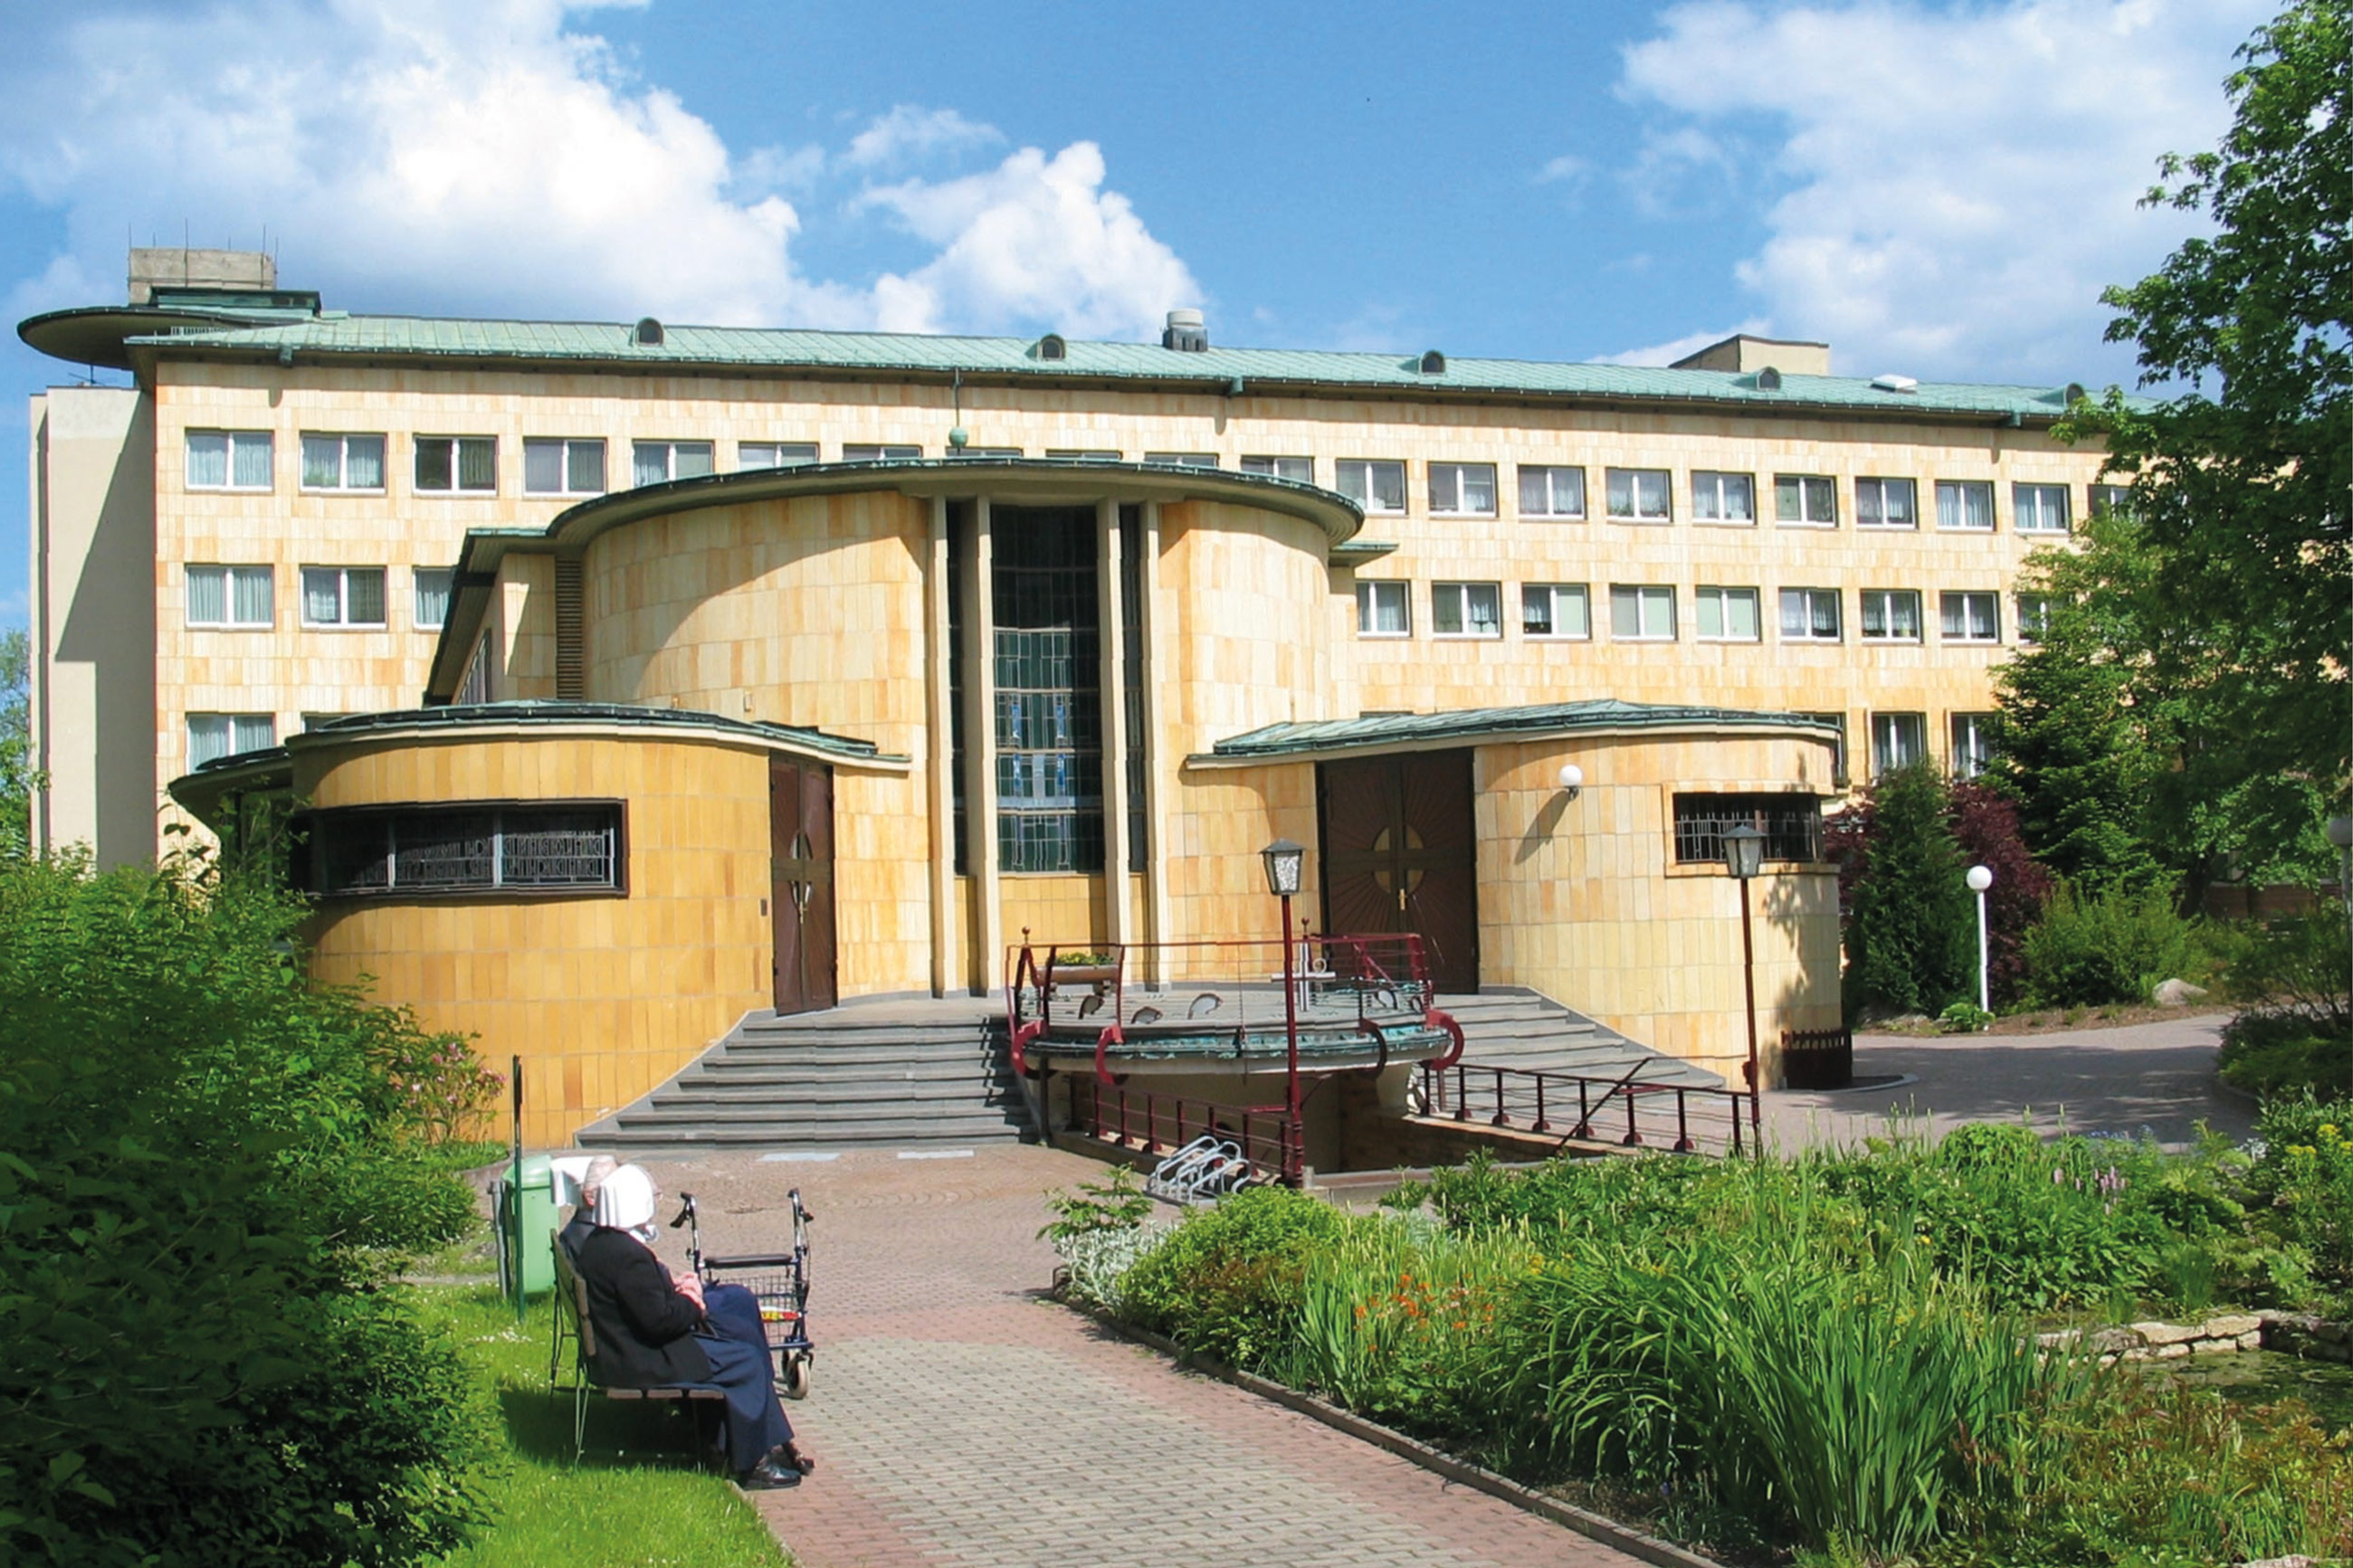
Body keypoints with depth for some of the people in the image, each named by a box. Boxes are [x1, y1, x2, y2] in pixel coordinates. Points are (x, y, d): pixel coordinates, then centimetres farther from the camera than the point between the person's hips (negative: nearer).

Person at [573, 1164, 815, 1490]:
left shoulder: (596, 1244, 8)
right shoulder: (628, 1255, -25)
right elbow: (658, 1319, -25)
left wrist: (672, 1285, 4)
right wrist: (691, 1305, -7)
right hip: (642, 1363, -11)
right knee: (746, 1362, -4)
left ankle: (775, 1444, 14)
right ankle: (751, 1465, 5)